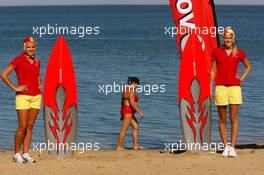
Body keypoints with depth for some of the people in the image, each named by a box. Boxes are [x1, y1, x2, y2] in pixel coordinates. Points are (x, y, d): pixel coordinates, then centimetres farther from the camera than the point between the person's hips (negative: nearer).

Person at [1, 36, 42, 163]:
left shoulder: (37, 61, 13)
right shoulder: (18, 60, -5)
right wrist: (15, 88, -10)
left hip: (36, 96, 6)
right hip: (23, 96, -6)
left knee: (30, 126, 5)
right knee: (22, 126, -8)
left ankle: (25, 154, 9)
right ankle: (16, 154, 1)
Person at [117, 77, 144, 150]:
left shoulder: (126, 89, 15)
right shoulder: (131, 90, -15)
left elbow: (122, 102, 20)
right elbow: (132, 103, -22)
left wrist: (122, 114, 24)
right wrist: (139, 112, -18)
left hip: (124, 110, 10)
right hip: (128, 111, -10)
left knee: (135, 126, 13)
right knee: (124, 130, -6)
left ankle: (135, 145, 13)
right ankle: (119, 147, -2)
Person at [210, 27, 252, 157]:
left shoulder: (239, 53, 6)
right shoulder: (216, 52, 4)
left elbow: (248, 66, 21)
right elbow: (213, 70, 7)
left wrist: (242, 77, 6)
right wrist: (210, 87, 1)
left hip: (234, 87, 0)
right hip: (220, 87, 0)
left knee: (234, 119, -3)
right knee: (222, 119, 3)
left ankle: (232, 147, -2)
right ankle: (225, 146, 10)